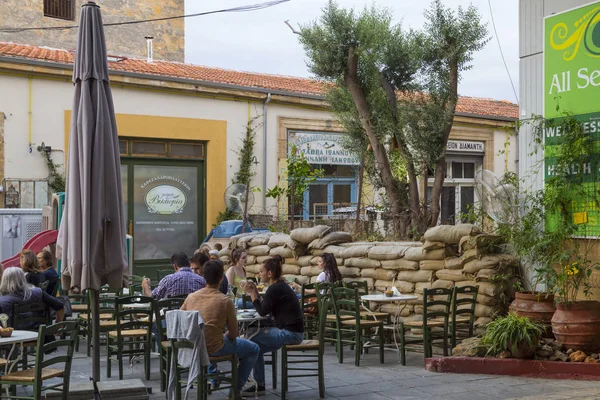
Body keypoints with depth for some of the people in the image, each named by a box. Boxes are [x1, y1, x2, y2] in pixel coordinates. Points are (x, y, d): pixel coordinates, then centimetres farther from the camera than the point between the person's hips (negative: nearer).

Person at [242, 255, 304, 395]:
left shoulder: (274, 289, -16)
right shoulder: (280, 286, 15)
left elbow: (262, 312, -11)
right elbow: (266, 309, 18)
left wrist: (252, 293, -4)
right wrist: (256, 292, 11)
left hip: (290, 333, -10)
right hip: (292, 331, 10)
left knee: (252, 339, -3)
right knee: (257, 346, 13)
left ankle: (260, 384, 7)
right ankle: (259, 384, 15)